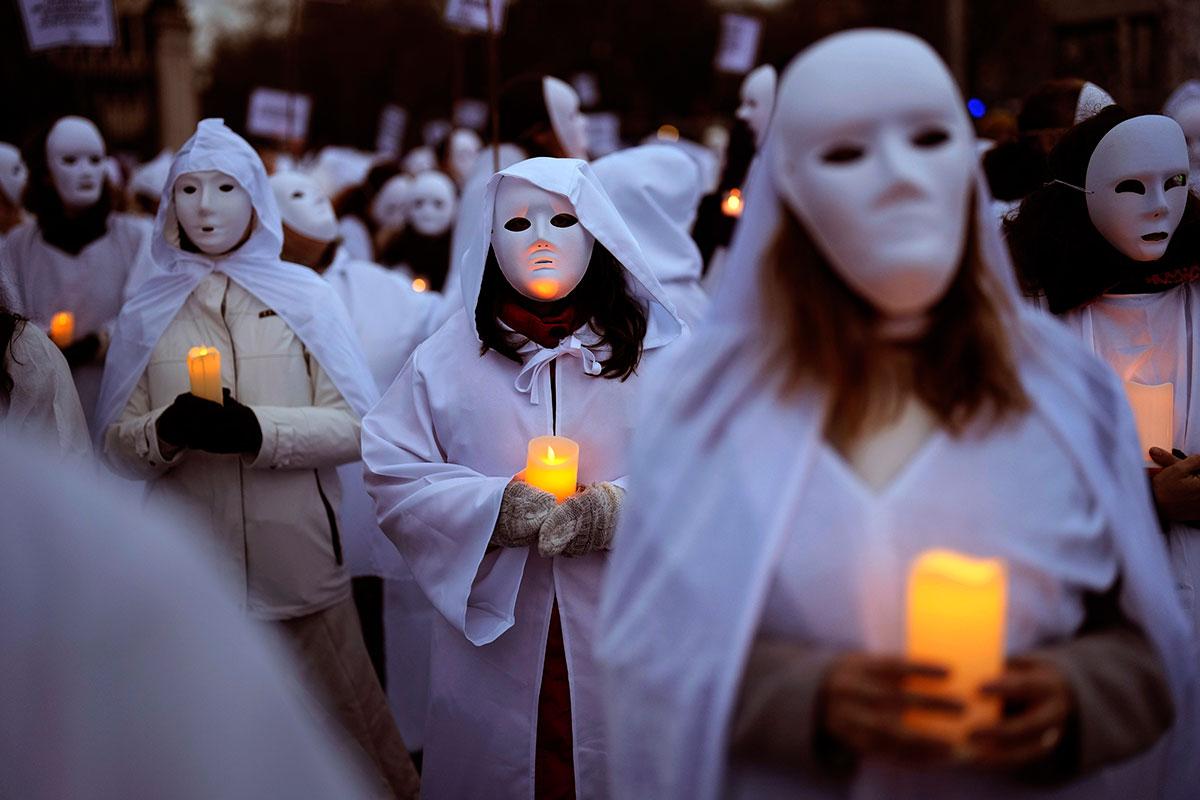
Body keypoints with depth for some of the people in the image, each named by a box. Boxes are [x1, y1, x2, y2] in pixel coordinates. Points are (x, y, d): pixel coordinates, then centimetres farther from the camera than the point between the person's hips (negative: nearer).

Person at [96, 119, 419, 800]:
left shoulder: (305, 297, 3)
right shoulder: (147, 314, 7)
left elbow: (356, 427, -4)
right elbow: (115, 443, 4)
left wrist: (257, 430, -19)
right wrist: (166, 431, -18)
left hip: (299, 561, -1)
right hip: (190, 562, 2)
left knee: (339, 710, 5)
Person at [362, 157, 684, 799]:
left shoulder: (658, 349, 1)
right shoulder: (448, 356, 5)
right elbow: (391, 471, 1)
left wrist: (620, 511, -19)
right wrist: (494, 508, -14)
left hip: (623, 635, 0)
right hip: (493, 633, 1)